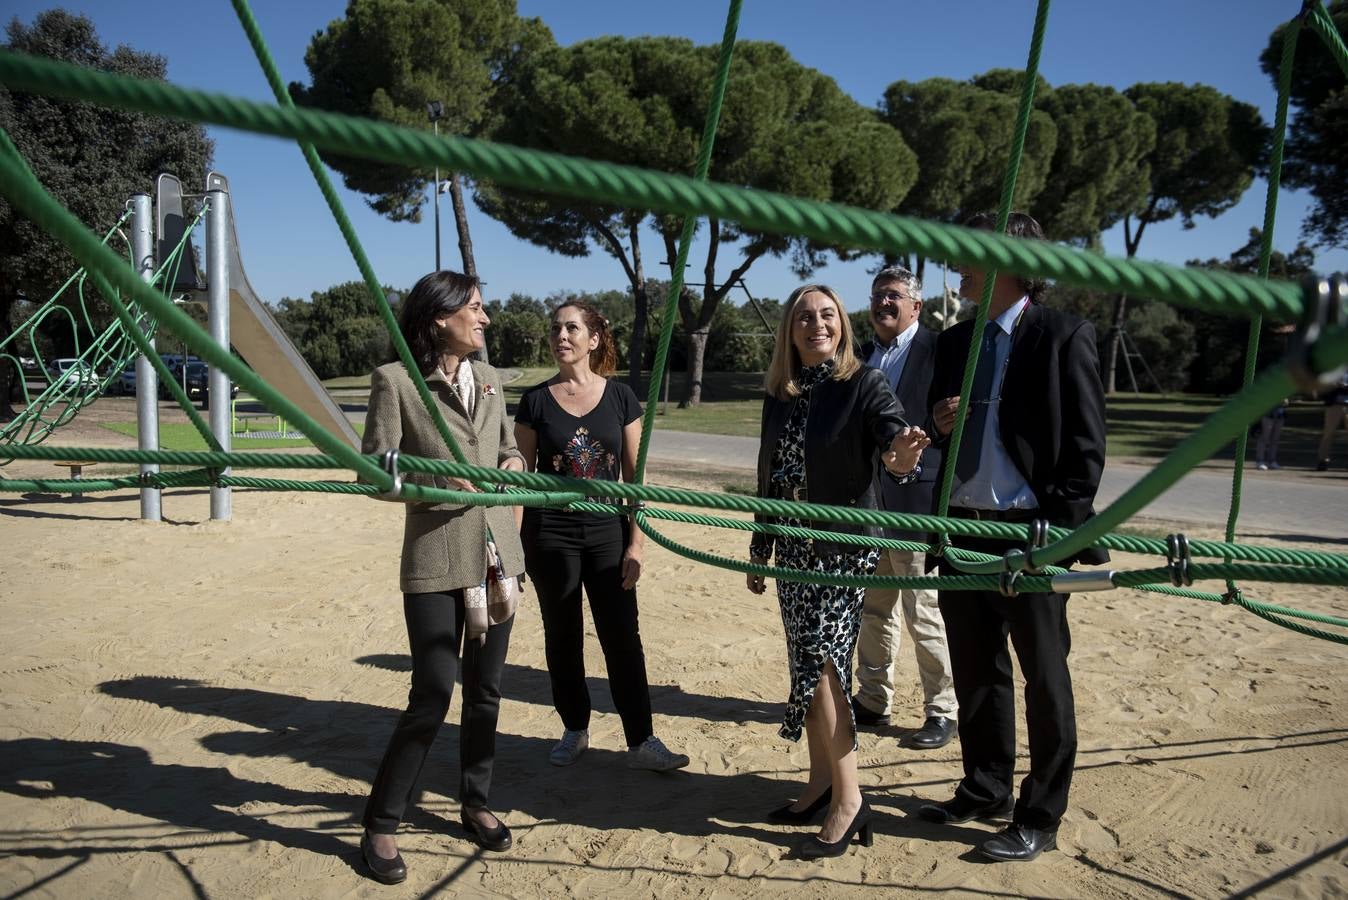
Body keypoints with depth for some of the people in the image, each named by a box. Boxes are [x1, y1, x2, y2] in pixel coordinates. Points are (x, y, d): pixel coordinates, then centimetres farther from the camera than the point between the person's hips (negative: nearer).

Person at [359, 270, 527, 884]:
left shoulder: (486, 377, 10)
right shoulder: (395, 380, -7)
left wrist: (513, 464, -1)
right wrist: (442, 481, -21)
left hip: (496, 553, 6)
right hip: (435, 560, -6)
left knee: (485, 690, 13)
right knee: (433, 694, -5)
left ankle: (475, 804, 32)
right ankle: (380, 825, 13)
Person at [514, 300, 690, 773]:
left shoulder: (620, 396, 0)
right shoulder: (536, 401, -1)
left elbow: (634, 475, 1)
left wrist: (636, 543, -3)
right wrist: (514, 542, -2)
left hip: (607, 534, 0)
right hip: (550, 535, 0)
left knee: (623, 639, 1)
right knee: (563, 638, 10)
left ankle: (641, 742, 11)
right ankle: (575, 730, 27)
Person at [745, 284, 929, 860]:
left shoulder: (864, 386, -8)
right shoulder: (779, 396, 7)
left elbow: (894, 439, -24)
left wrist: (902, 460, -49)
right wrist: (759, 552, 16)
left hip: (845, 545, -6)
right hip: (794, 548, 6)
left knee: (819, 664, -12)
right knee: (809, 666, 11)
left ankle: (848, 800, 0)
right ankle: (821, 785, 25)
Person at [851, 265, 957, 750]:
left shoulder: (938, 350, -6)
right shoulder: (862, 355, 13)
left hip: (917, 498, -6)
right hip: (867, 499, 7)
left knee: (925, 612, 1)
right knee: (872, 609, 15)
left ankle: (941, 711, 15)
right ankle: (873, 699, 29)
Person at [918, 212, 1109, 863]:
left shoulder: (1064, 337, -7)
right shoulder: (954, 342, 12)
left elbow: (1086, 445, -9)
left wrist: (1060, 529, -15)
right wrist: (938, 423, -3)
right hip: (962, 528, 7)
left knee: (1044, 679, 6)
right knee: (975, 670, 17)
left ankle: (1039, 819, 20)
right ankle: (985, 791, 34)